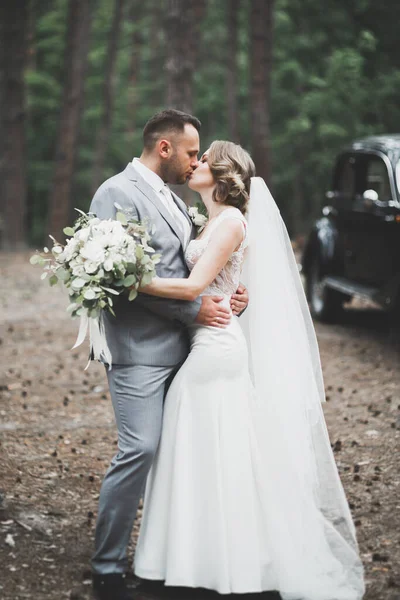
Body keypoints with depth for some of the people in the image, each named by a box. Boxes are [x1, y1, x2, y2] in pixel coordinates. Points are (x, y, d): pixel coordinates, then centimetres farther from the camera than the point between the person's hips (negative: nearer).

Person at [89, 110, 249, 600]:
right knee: (139, 452, -13)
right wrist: (193, 309, -15)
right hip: (140, 349, -9)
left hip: (179, 347, 9)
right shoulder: (118, 193, -9)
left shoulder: (172, 200, 19)